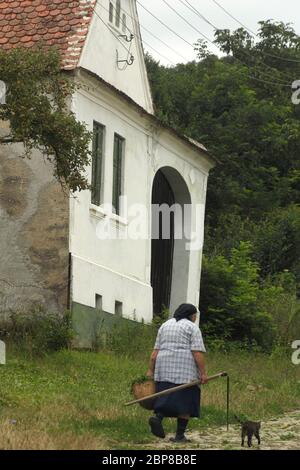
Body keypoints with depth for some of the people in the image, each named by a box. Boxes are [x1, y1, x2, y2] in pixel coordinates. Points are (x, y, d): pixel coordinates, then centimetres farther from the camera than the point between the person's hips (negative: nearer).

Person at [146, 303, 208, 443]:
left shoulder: (165, 325, 16)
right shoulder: (192, 327, 1)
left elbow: (155, 351, 12)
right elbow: (197, 353, -9)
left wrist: (150, 370, 12)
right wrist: (203, 373, -8)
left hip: (165, 367, 5)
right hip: (184, 369, -5)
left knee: (166, 398, 6)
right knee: (185, 400, 2)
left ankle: (157, 417, -22)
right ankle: (180, 435, 0)